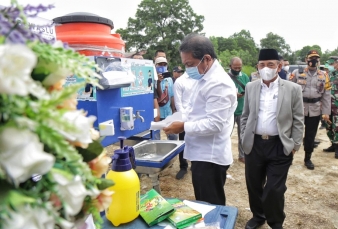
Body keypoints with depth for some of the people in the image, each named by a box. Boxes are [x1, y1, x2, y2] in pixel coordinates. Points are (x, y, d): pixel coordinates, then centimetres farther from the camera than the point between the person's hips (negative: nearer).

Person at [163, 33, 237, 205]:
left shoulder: (219, 83, -20)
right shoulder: (203, 78, 12)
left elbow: (214, 124, -25)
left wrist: (184, 126, -18)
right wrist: (182, 120, 6)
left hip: (210, 157, -10)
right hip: (202, 153, 10)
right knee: (203, 206, 23)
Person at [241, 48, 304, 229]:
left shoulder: (293, 89, -3)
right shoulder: (250, 87, 4)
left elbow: (298, 120, 0)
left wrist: (295, 145, -3)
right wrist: (244, 138, 7)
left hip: (280, 146, -3)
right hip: (254, 145, 3)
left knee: (274, 189, 3)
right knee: (253, 185, 15)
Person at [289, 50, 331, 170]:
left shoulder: (324, 76, 6)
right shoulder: (297, 73, -3)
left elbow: (326, 95, 7)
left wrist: (326, 112, 2)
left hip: (315, 111, 3)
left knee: (310, 136, 12)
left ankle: (307, 159, 28)